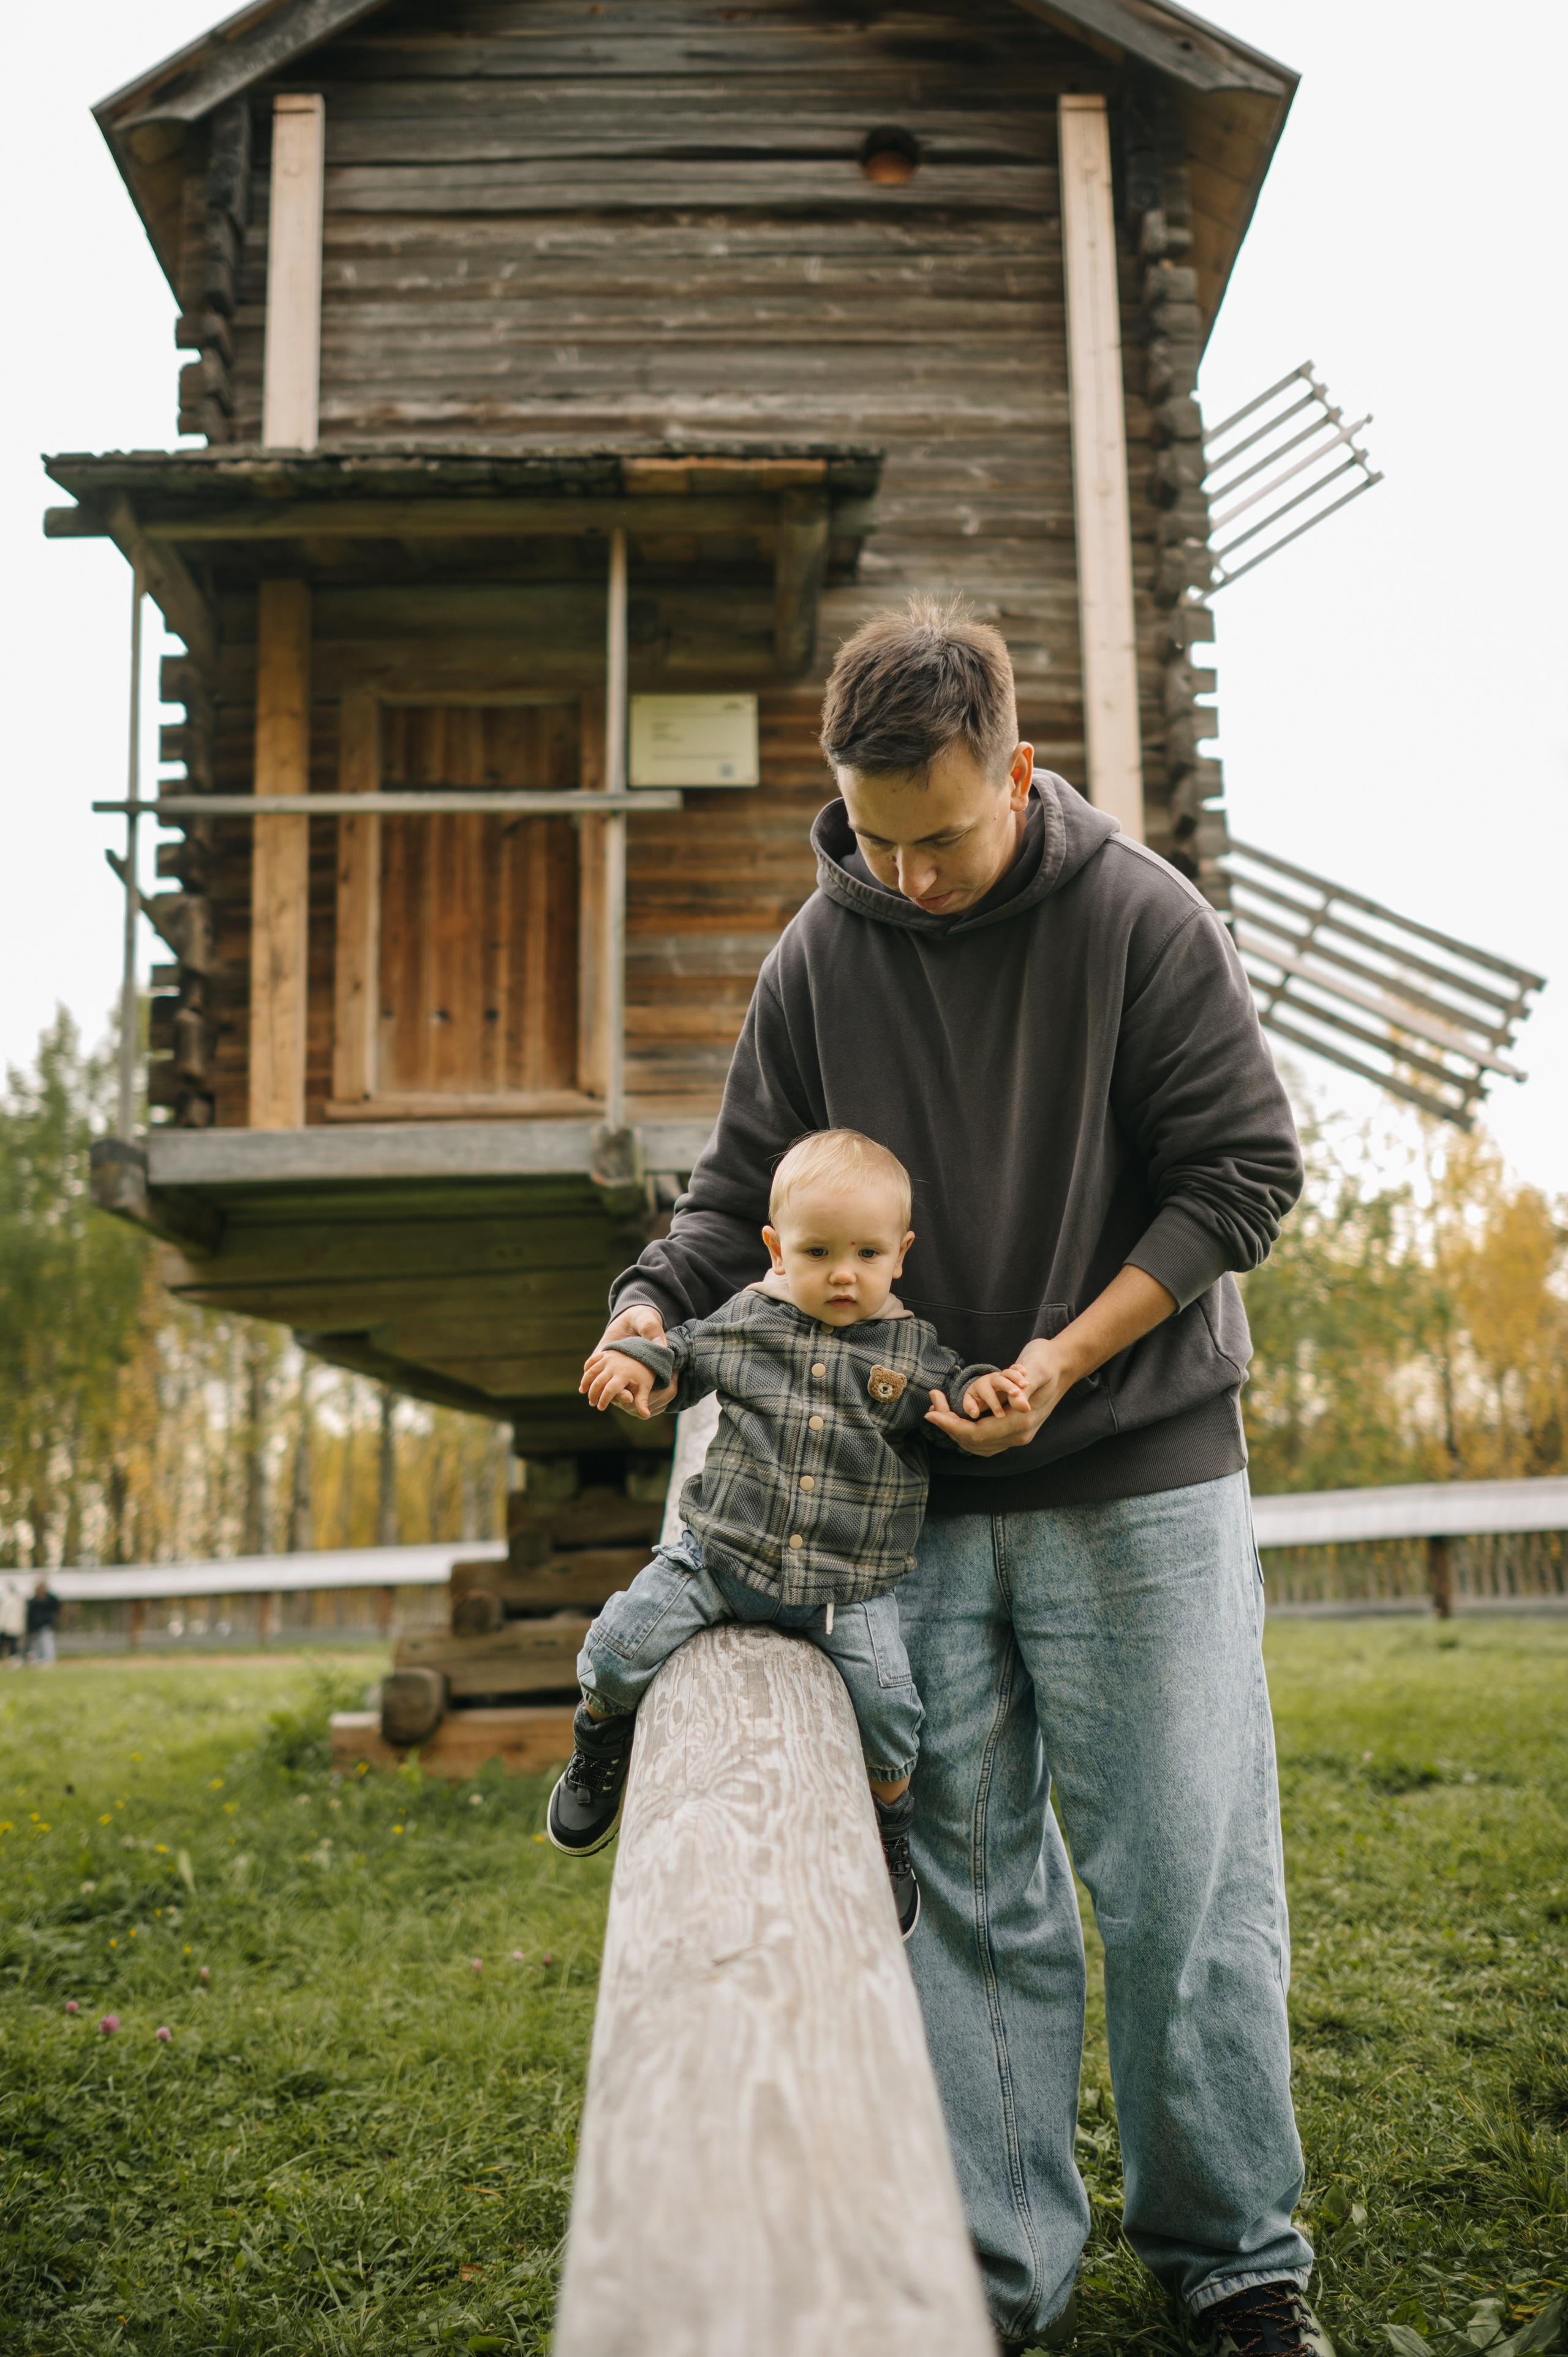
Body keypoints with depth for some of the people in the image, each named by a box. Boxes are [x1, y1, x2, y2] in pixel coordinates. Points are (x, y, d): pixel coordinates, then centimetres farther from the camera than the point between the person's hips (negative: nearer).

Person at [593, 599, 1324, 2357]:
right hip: (919, 1496, 3)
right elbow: (745, 1187, 7)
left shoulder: (1138, 918, -7)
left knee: (1186, 1877, 3)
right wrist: (654, 1304, -14)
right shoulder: (818, 959, 2)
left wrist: (1064, 1359, -15)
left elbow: (1242, 1171, -6)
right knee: (969, 1892, 8)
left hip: (1136, 1479, -2)